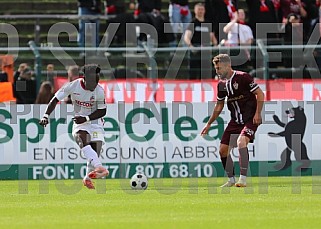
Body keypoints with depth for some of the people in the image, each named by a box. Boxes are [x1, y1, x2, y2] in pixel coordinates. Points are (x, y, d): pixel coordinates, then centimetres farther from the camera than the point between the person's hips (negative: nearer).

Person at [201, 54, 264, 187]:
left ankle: (243, 179, -25)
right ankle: (231, 180, 20)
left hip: (250, 119, -7)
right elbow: (219, 105, 20)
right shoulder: (221, 84, 7)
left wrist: (257, 114, -19)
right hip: (235, 121, 7)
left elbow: (260, 94, -11)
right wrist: (209, 124, 20)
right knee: (223, 149, 2)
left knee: (241, 142, -30)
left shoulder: (242, 77, -14)